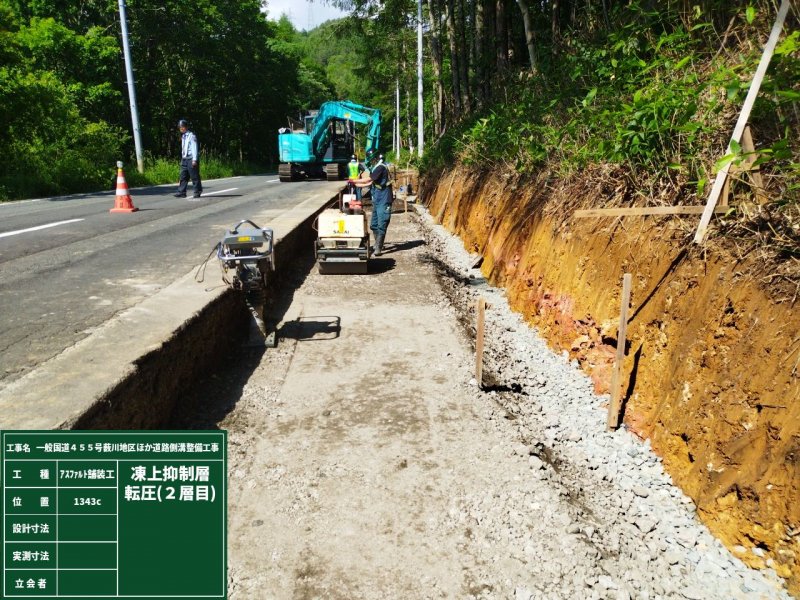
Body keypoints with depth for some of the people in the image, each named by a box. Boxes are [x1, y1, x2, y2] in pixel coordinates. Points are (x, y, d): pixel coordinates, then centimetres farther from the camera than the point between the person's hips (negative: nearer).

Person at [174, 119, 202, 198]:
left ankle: (197, 192, 5)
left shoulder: (191, 136, -7)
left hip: (191, 159, -8)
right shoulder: (183, 136, 17)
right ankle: (181, 192, 4)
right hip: (184, 159, 8)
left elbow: (194, 148, -12)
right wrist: (182, 158, 16)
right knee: (183, 176, 4)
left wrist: (194, 160, -18)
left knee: (194, 176, -3)